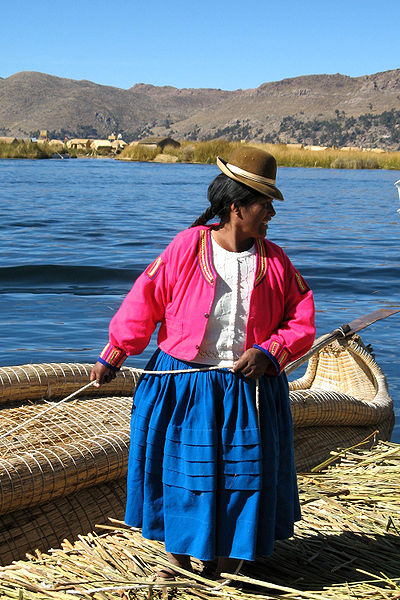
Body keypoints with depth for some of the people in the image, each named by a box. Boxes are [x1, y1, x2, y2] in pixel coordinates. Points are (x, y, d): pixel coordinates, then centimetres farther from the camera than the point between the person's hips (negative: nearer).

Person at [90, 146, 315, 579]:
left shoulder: (274, 262, 0)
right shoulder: (186, 248, -7)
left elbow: (302, 322, 4)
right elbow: (144, 302, -2)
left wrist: (268, 352, -14)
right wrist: (112, 357, 0)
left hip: (247, 391, 2)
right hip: (181, 386, -2)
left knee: (242, 473, 6)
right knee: (179, 466, 8)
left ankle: (225, 559, 26)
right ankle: (178, 553, 29)